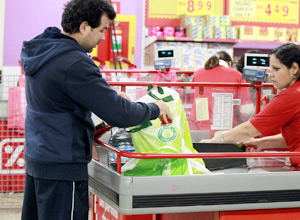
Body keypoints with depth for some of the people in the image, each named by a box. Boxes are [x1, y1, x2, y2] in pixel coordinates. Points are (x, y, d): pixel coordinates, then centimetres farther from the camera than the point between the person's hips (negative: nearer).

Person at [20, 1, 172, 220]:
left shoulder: (42, 48, 7)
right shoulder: (74, 64, -23)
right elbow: (118, 115, -23)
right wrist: (155, 109, -7)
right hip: (62, 166, -10)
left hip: (36, 158, 10)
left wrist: (110, 95, 13)